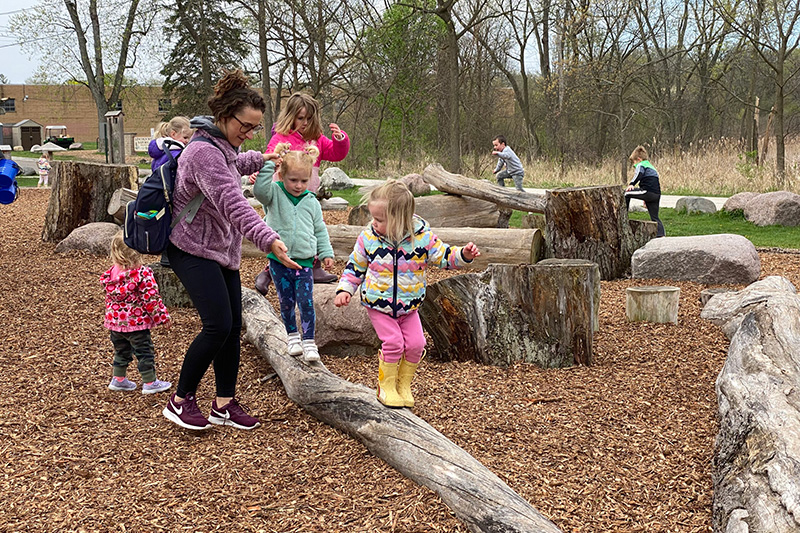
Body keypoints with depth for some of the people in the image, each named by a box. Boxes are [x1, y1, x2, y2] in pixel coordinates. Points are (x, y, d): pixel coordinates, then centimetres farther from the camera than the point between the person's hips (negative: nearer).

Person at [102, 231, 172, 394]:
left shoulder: (110, 274, 0)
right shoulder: (142, 274, -20)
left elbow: (109, 298, 11)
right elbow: (151, 298, -17)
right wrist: (163, 316, -7)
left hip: (115, 320, 6)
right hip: (136, 321, -6)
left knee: (121, 350, 22)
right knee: (144, 351, 6)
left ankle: (118, 379, 30)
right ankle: (150, 382, 13)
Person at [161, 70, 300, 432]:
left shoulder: (223, 147, 10)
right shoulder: (204, 152, -22)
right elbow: (232, 203, -35)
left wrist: (264, 159, 28)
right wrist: (269, 241, -44)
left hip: (222, 252, 10)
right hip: (194, 252, -10)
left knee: (233, 326, 6)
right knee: (218, 325, -15)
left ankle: (224, 404, 15)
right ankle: (180, 402, 1)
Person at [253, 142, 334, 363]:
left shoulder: (311, 202, 5)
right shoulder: (275, 194, -2)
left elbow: (320, 230, 14)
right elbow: (260, 189, -25)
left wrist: (326, 253, 10)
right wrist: (268, 164, -25)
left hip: (304, 261, 1)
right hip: (279, 260, -1)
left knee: (306, 302, -5)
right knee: (286, 302, 9)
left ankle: (309, 341, 5)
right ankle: (292, 336, 29)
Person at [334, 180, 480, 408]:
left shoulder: (422, 236, -13)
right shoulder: (368, 238, -10)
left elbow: (442, 256, -4)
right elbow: (355, 266, 2)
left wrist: (463, 255, -21)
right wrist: (344, 290, -4)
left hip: (409, 306, 2)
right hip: (378, 305, -1)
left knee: (415, 344, -5)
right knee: (393, 342, -14)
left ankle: (404, 385, 18)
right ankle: (386, 386, 6)